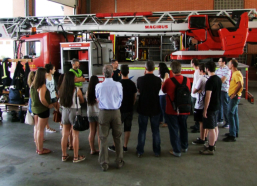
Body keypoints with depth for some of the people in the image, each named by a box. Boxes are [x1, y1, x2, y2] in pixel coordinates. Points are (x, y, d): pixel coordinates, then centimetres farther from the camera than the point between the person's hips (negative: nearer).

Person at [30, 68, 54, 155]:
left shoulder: (33, 85, 4)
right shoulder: (42, 86, -21)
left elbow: (31, 96, 13)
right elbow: (42, 99, -28)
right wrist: (49, 105, -15)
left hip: (34, 108, 8)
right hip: (42, 109, -8)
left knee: (37, 129, 17)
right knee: (40, 130, 1)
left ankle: (38, 147, 28)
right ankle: (40, 150, 11)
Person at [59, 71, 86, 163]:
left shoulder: (61, 90, -5)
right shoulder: (76, 90, -16)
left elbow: (61, 101, 8)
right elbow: (82, 101, -1)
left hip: (64, 111, 5)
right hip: (74, 112, -5)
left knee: (64, 134, 14)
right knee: (75, 135, 5)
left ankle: (64, 155, 26)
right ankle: (76, 157, 13)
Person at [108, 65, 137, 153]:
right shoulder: (132, 84, -1)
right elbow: (135, 97, 6)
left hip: (120, 110, -3)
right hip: (129, 109, 3)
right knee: (127, 128, 9)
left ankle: (115, 146, 15)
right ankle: (125, 146, 15)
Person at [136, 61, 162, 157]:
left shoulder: (140, 79, -10)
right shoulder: (158, 80, -10)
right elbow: (158, 91, 4)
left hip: (143, 108, 0)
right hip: (155, 108, 0)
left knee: (142, 130, 9)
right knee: (155, 131, 11)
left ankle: (140, 151, 14)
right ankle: (157, 151, 19)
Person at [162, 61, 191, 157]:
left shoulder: (168, 81, -18)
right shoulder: (187, 80, -5)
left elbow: (164, 90, 2)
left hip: (172, 110, -4)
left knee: (174, 130, 6)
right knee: (183, 128, 21)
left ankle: (177, 151, 11)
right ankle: (184, 147, 37)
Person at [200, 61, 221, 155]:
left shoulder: (210, 81, -21)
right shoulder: (219, 79, 7)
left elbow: (208, 96, -23)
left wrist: (205, 110, -19)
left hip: (211, 107, -9)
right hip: (217, 106, 9)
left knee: (211, 128, -3)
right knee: (215, 126, 18)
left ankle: (210, 149, 3)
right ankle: (213, 145, 30)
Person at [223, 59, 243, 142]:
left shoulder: (236, 74, -17)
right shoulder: (235, 73, 14)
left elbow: (240, 85, -29)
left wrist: (234, 94, -23)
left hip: (234, 97, -11)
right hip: (235, 97, 11)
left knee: (230, 114, -9)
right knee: (235, 114, 16)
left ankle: (232, 136, -7)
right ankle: (235, 132, 27)